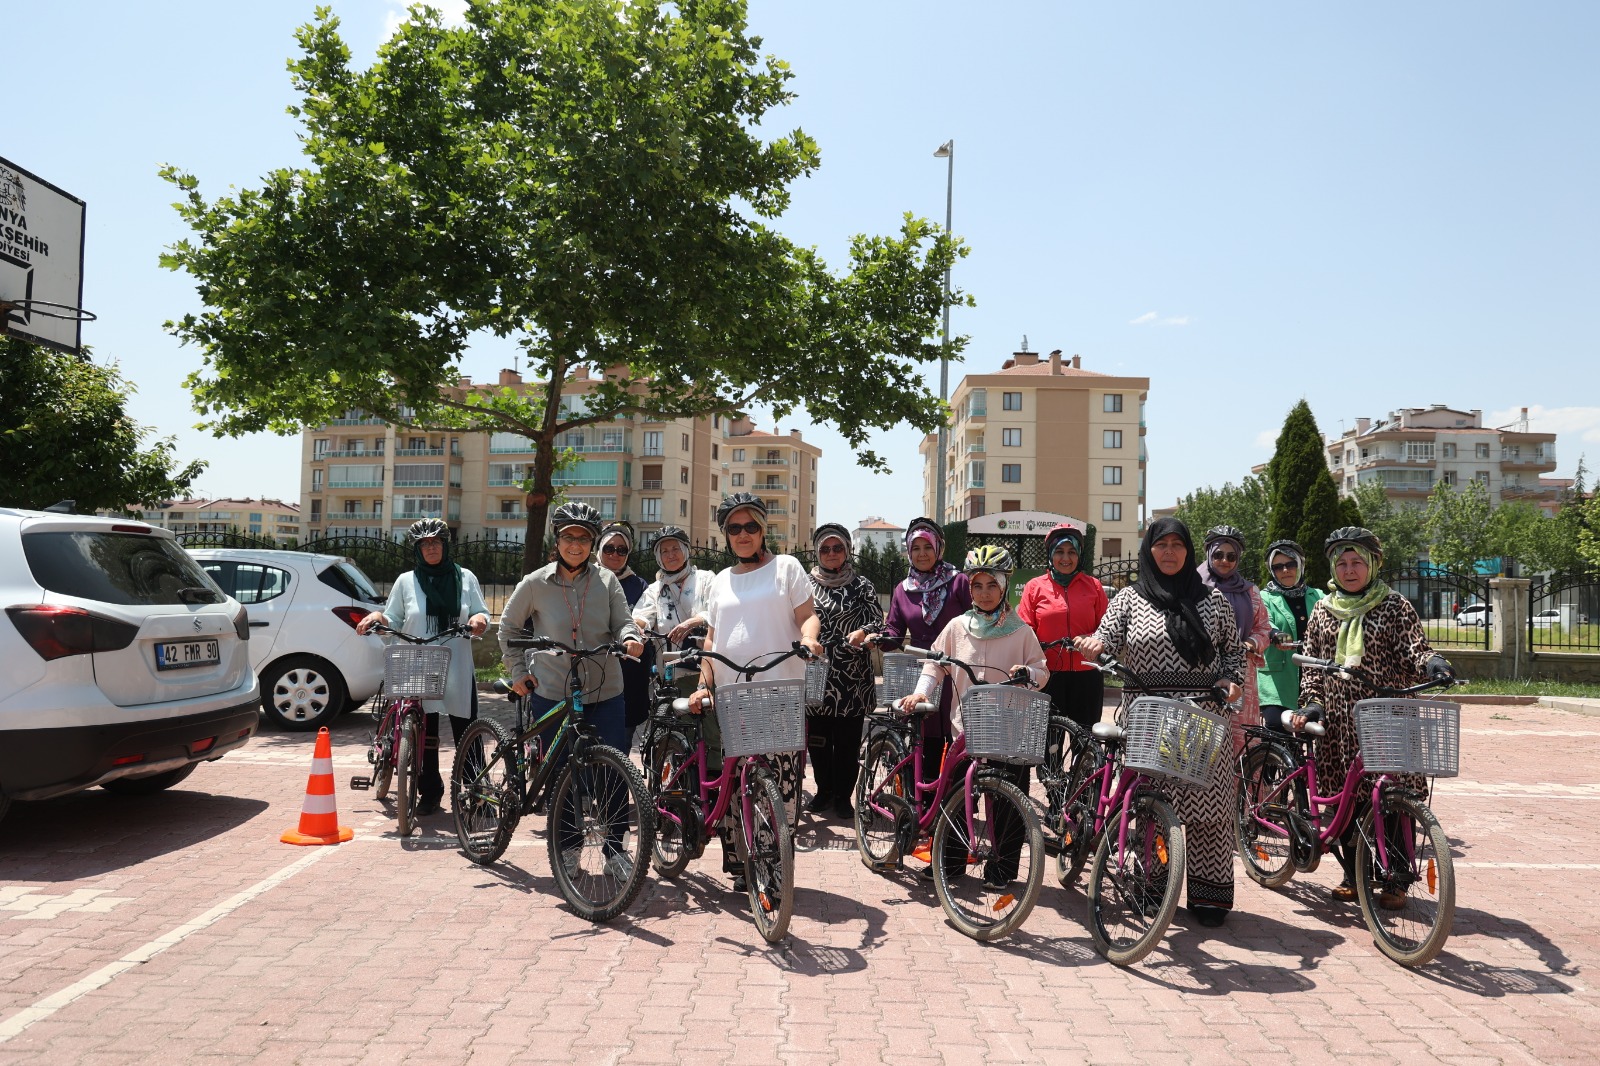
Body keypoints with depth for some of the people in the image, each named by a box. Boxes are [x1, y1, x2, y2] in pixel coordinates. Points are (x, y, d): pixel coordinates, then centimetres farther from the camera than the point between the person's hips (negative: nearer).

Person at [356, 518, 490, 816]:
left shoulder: (466, 578, 9)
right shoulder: (406, 581, 8)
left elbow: (482, 616, 10)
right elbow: (394, 622, 12)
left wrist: (479, 619, -13)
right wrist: (377, 617, -9)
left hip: (459, 671, 0)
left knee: (467, 734, 0)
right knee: (424, 735, 4)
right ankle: (429, 793, 16)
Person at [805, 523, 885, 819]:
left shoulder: (861, 586, 5)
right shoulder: (807, 585, 10)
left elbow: (877, 621, -1)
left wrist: (862, 632, -21)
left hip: (851, 676, -2)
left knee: (848, 740, 1)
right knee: (817, 738, 6)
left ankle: (843, 796, 15)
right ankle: (824, 791, 23)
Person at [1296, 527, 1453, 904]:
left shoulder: (1396, 606, 4)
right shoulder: (1323, 612, 13)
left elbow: (1415, 650, -4)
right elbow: (1312, 663, 13)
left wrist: (1432, 664, -26)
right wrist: (1312, 702, 1)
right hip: (1339, 721, 3)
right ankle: (1353, 876, 20)